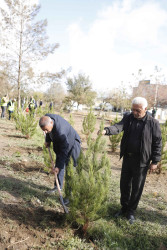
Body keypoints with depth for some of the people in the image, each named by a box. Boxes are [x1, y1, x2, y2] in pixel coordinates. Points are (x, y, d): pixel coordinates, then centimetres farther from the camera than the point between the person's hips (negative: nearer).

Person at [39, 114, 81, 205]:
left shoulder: (61, 131, -42)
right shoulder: (47, 118, -20)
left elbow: (64, 150, -32)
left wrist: (58, 166, -27)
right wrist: (47, 140, 1)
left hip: (71, 145, -8)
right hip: (59, 143, 9)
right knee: (59, 162, 19)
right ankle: (58, 186, 37)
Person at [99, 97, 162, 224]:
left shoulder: (153, 123, -9)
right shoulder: (128, 118, -1)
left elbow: (157, 143, -5)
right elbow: (119, 127, -18)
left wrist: (155, 161, -6)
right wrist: (106, 130, -39)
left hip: (142, 161, -3)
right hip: (127, 157, 4)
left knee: (137, 187, 9)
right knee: (124, 184, 14)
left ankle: (131, 211, 29)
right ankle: (124, 207, 35)